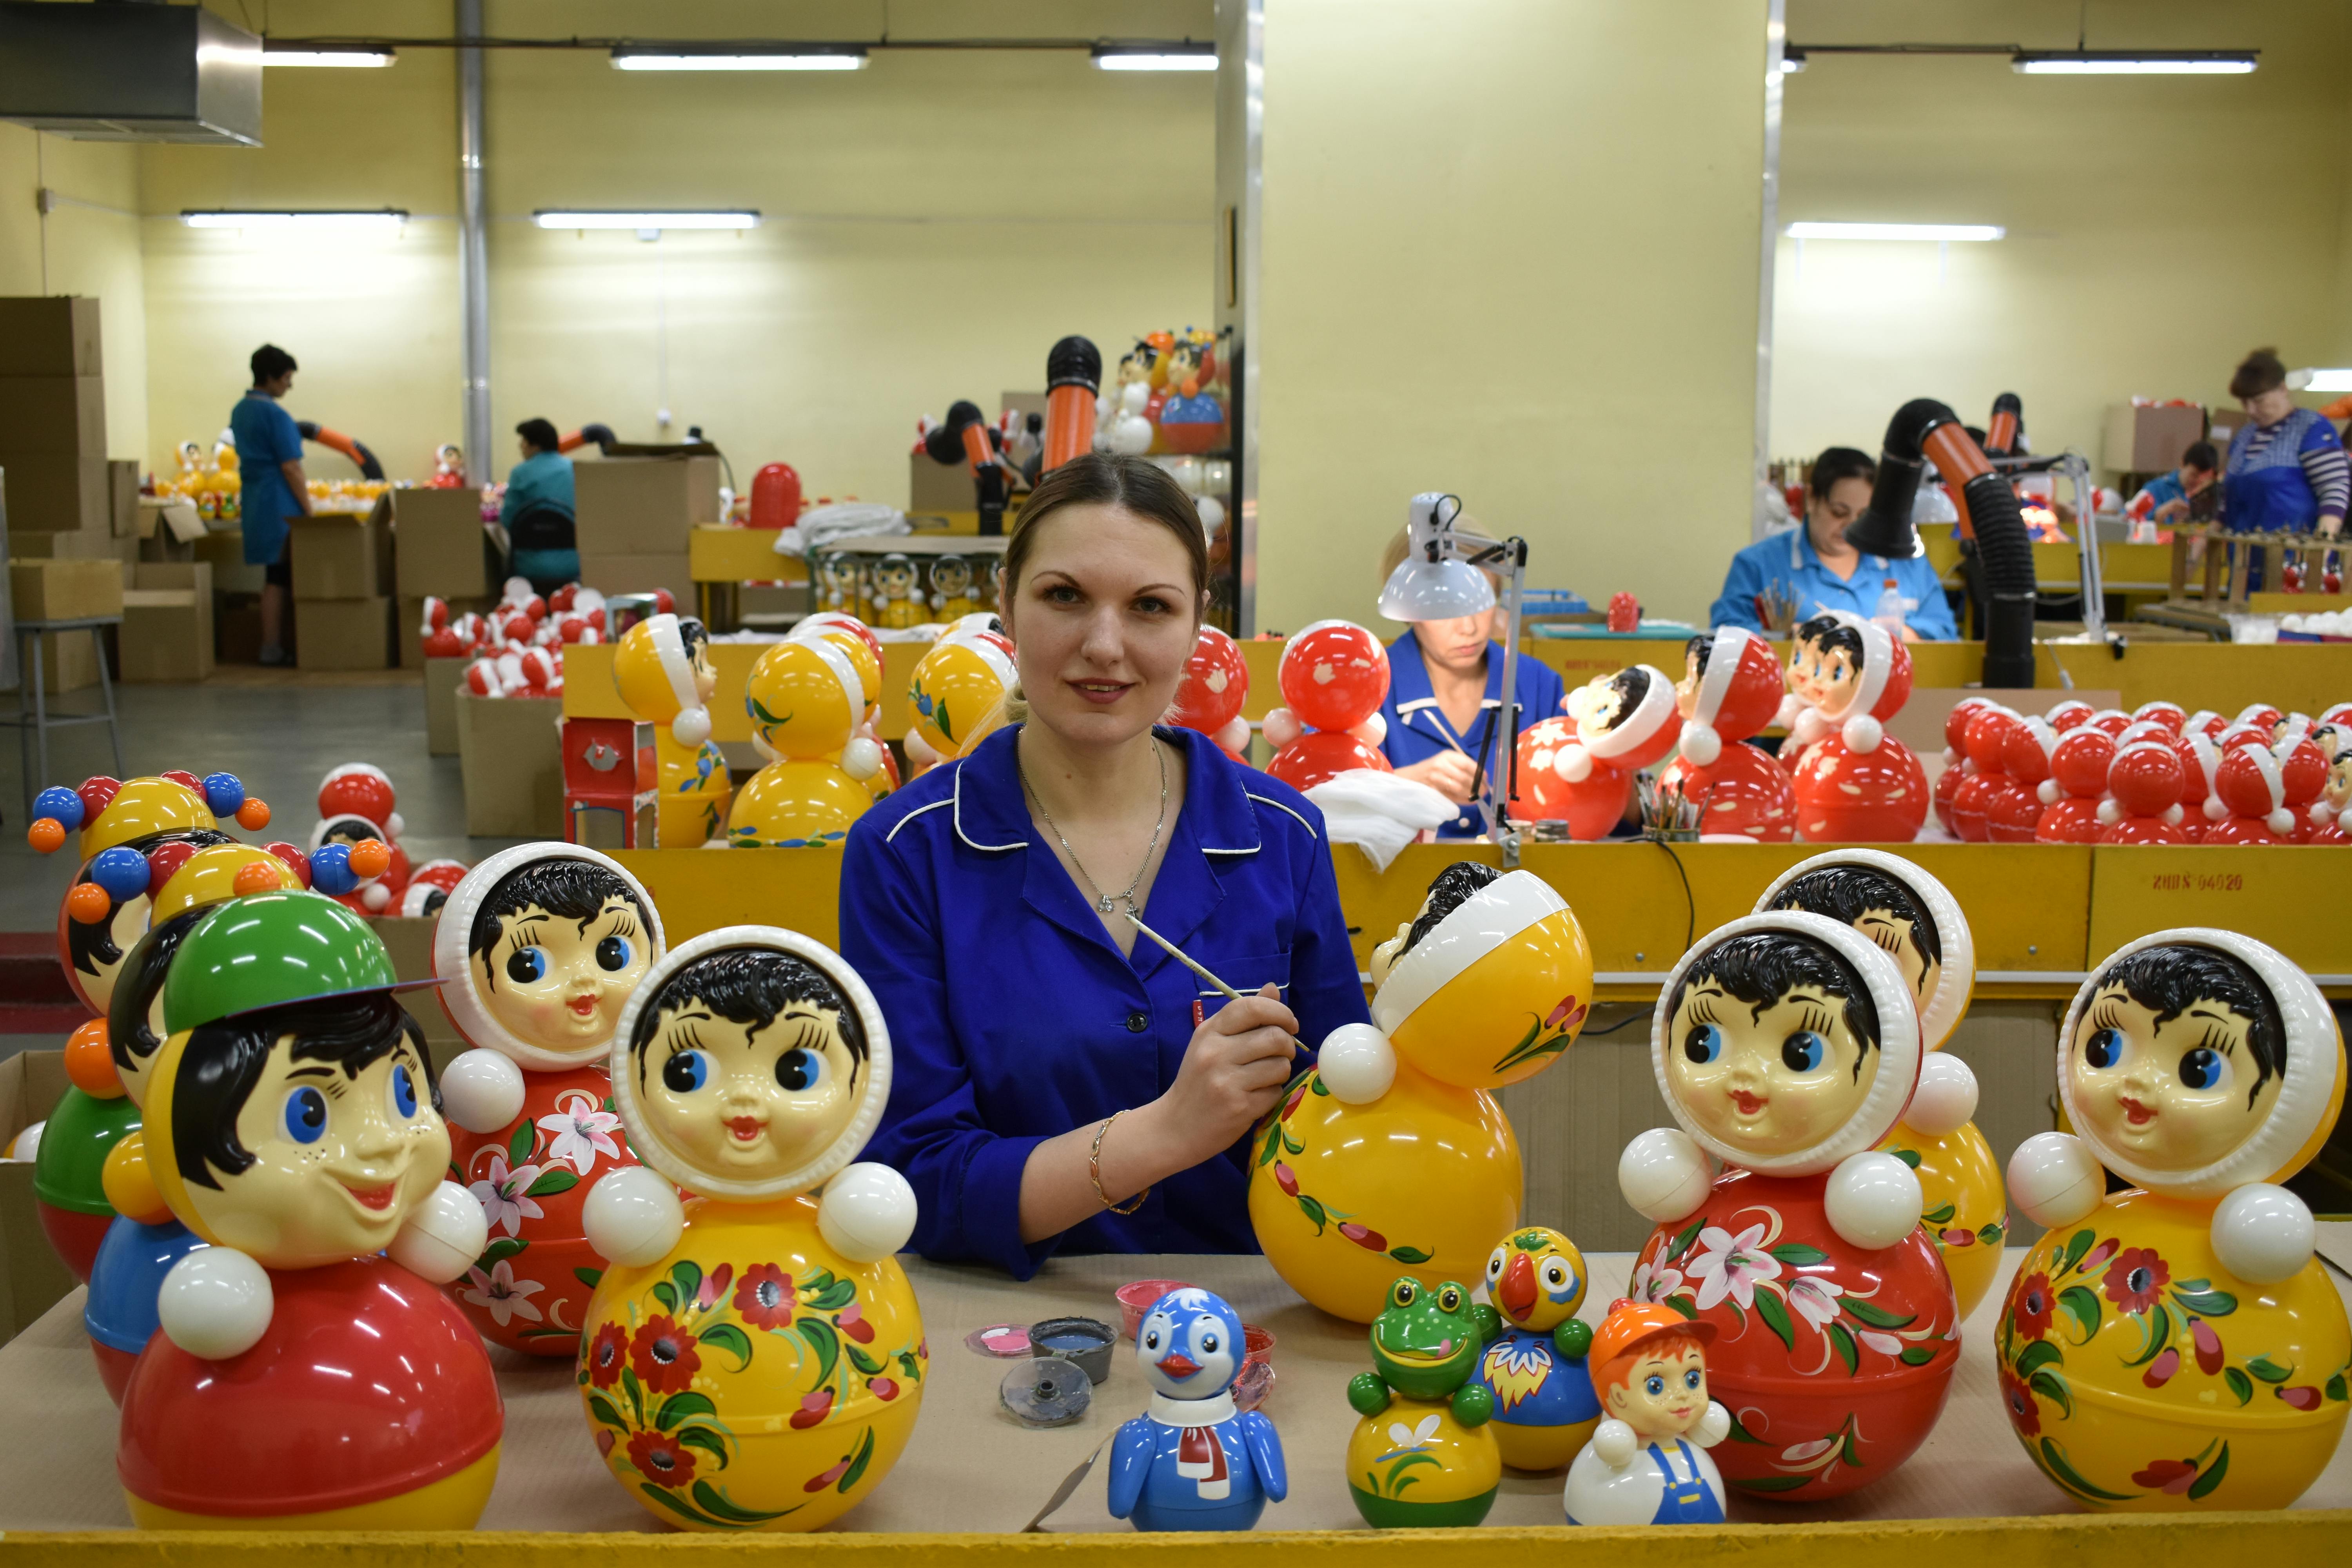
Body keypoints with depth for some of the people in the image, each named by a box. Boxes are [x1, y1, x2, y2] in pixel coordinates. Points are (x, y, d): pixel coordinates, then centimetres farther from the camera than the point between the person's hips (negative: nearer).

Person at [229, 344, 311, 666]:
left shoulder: (240, 411, 13)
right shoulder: (275, 415, -15)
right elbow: (291, 470, -16)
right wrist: (309, 512, -11)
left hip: (254, 503, 9)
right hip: (280, 506, -9)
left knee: (273, 578, 10)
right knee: (280, 579, -5)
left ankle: (271, 647, 10)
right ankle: (275, 649, -4)